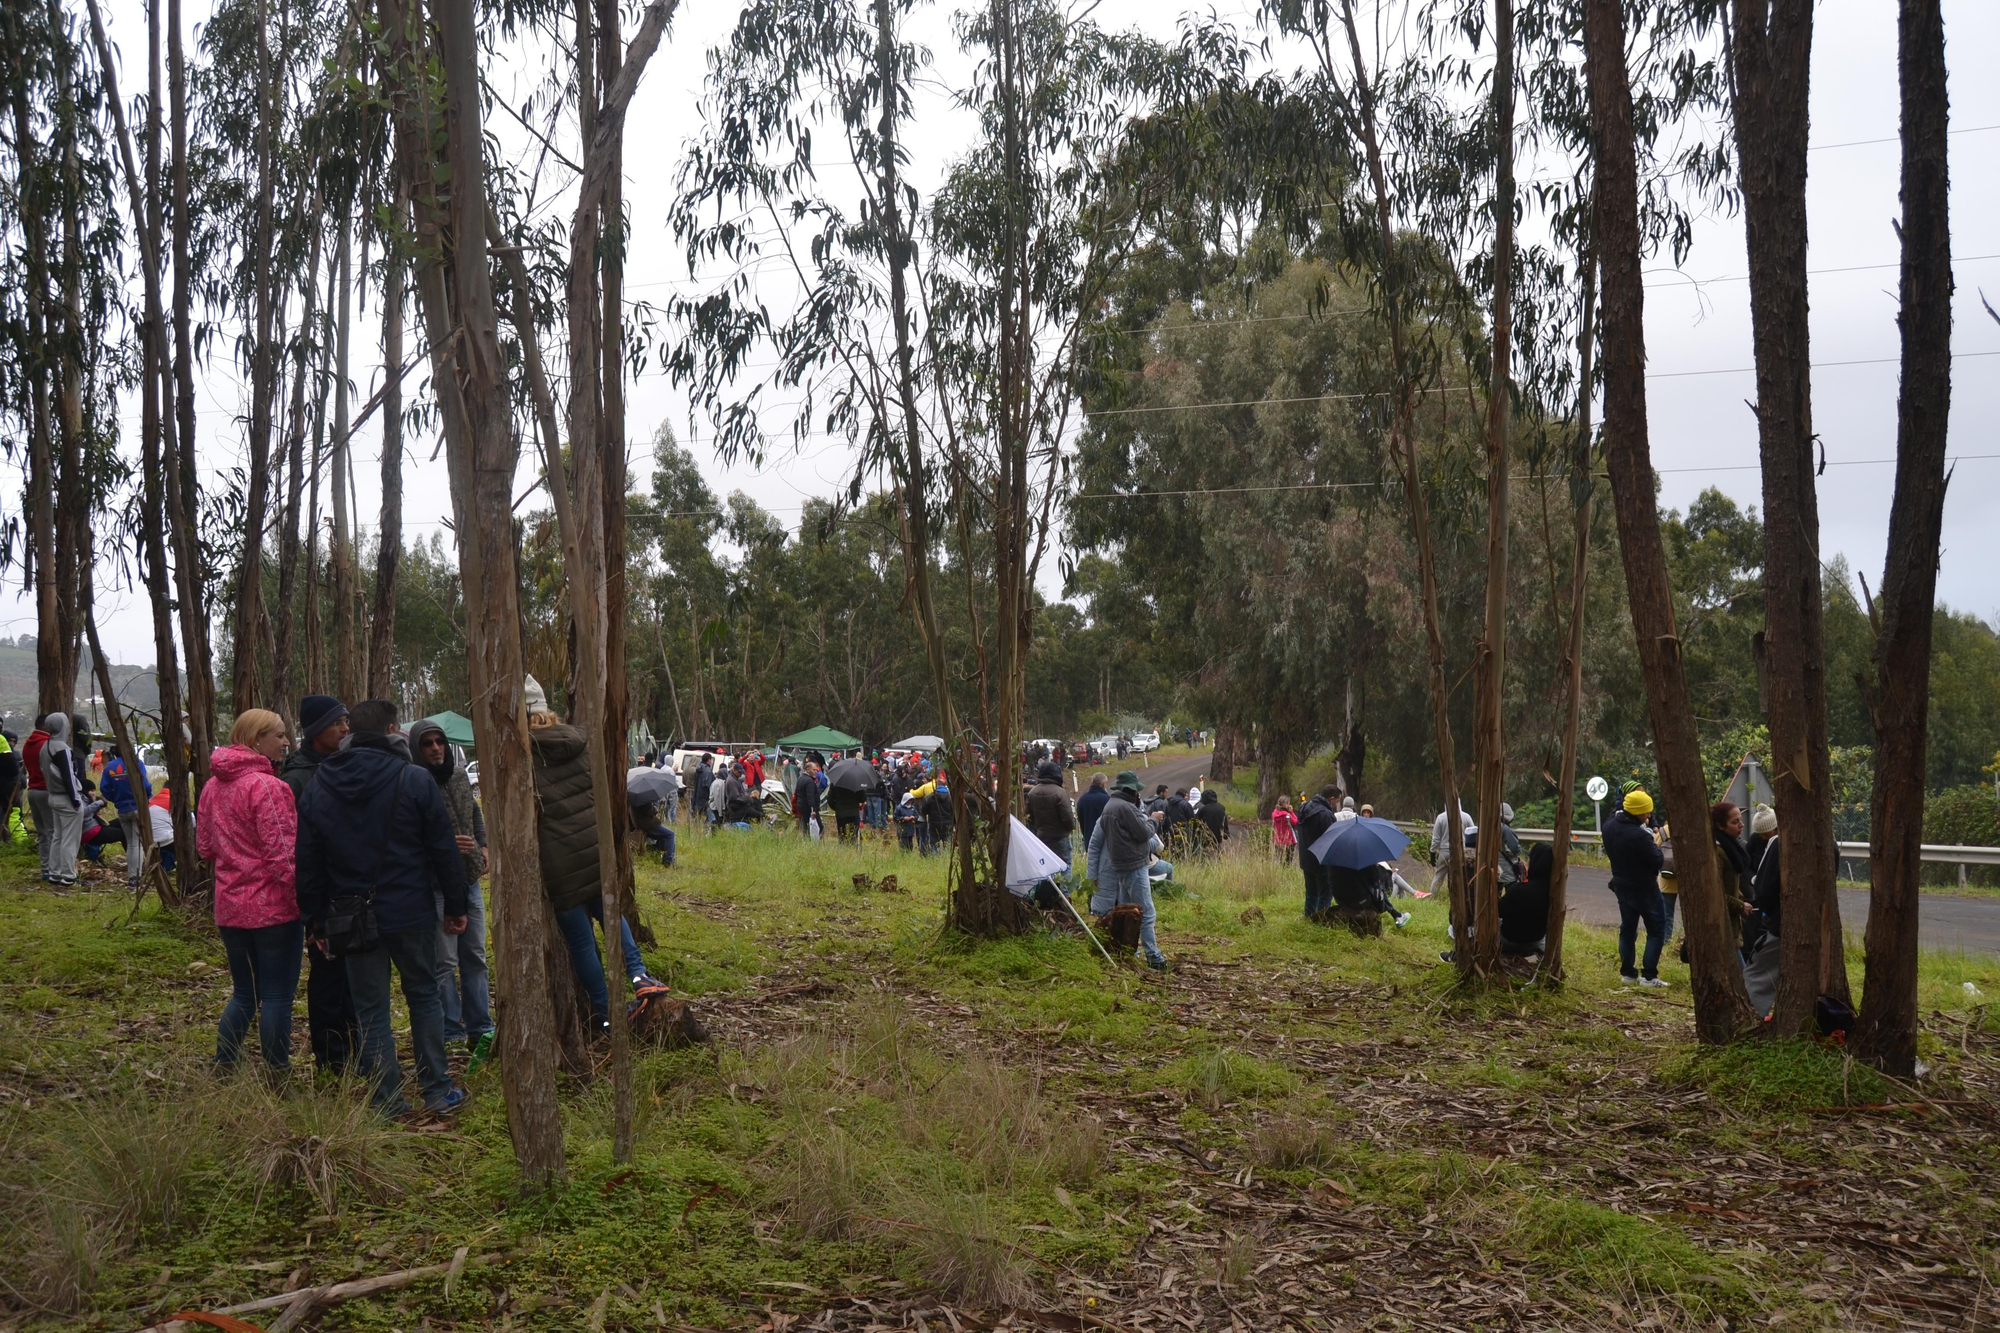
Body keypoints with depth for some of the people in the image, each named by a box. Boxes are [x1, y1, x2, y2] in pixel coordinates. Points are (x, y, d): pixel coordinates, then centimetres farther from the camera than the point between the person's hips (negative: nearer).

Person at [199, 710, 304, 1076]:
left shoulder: (212, 786, 8)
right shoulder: (268, 787, -17)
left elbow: (204, 847, 15)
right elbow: (282, 853, -21)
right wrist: (304, 899, -16)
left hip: (229, 908, 8)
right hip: (274, 908, -7)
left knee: (244, 992, 19)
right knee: (277, 997, 2)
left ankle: (222, 1068, 20)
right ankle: (278, 1074, 8)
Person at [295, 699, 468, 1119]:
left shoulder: (318, 786, 2)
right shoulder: (415, 780, -8)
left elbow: (307, 861, 6)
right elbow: (444, 850, -6)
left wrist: (315, 918, 13)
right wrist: (457, 906, 3)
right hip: (411, 912, -2)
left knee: (371, 1009, 9)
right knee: (424, 996, 13)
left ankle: (389, 1105, 10)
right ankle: (438, 1092, 14)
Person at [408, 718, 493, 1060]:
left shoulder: (459, 776, 8)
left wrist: (482, 847, 13)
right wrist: (448, 845, -23)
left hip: (469, 881, 7)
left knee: (475, 958, 13)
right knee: (444, 963, -2)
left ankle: (480, 1030, 22)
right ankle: (451, 1035, 6)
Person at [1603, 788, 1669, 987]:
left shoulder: (1609, 826, -6)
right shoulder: (1640, 835, -30)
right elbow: (1657, 861, -22)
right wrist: (1655, 845, -3)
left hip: (1622, 886, 8)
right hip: (1644, 888, -8)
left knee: (1627, 928, 18)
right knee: (1656, 930, 3)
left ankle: (1627, 972, 21)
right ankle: (1649, 975, 0)